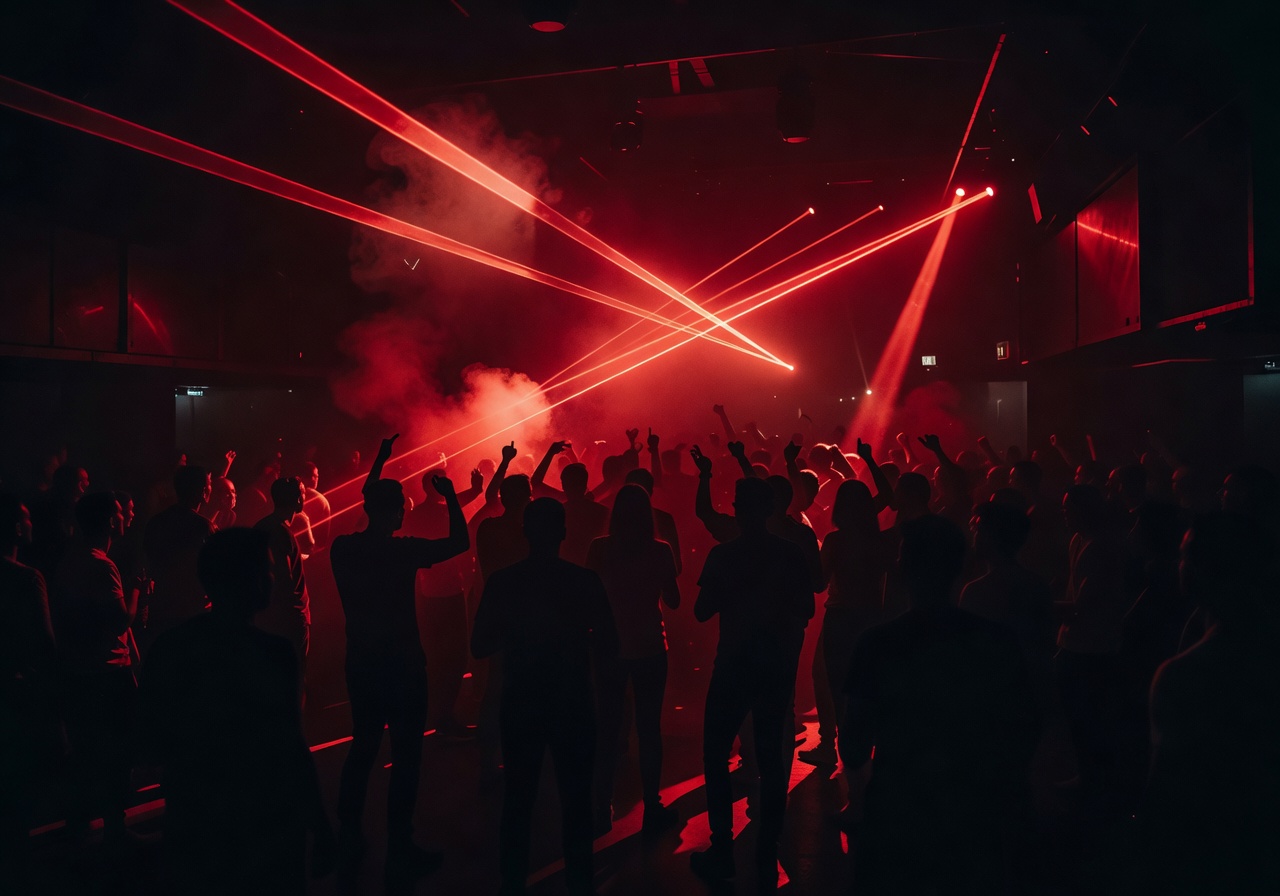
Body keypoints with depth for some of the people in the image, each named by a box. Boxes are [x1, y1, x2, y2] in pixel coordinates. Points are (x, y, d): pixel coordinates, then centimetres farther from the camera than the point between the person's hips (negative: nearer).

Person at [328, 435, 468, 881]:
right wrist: (450, 496, 1)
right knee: (406, 754, 4)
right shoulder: (403, 550, -18)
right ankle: (400, 851, 10)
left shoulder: (343, 547, -3)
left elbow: (365, 509, 16)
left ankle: (349, 841, 28)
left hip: (360, 663, 6)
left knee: (362, 746, 19)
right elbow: (460, 541, -9)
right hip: (401, 664, -6)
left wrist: (378, 463, 22)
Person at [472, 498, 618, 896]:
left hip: (521, 706, 1)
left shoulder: (502, 581, -8)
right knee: (576, 800, 13)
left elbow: (480, 648, -3)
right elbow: (607, 649, -7)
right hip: (572, 706, -1)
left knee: (517, 800, 15)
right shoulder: (585, 581, -12)